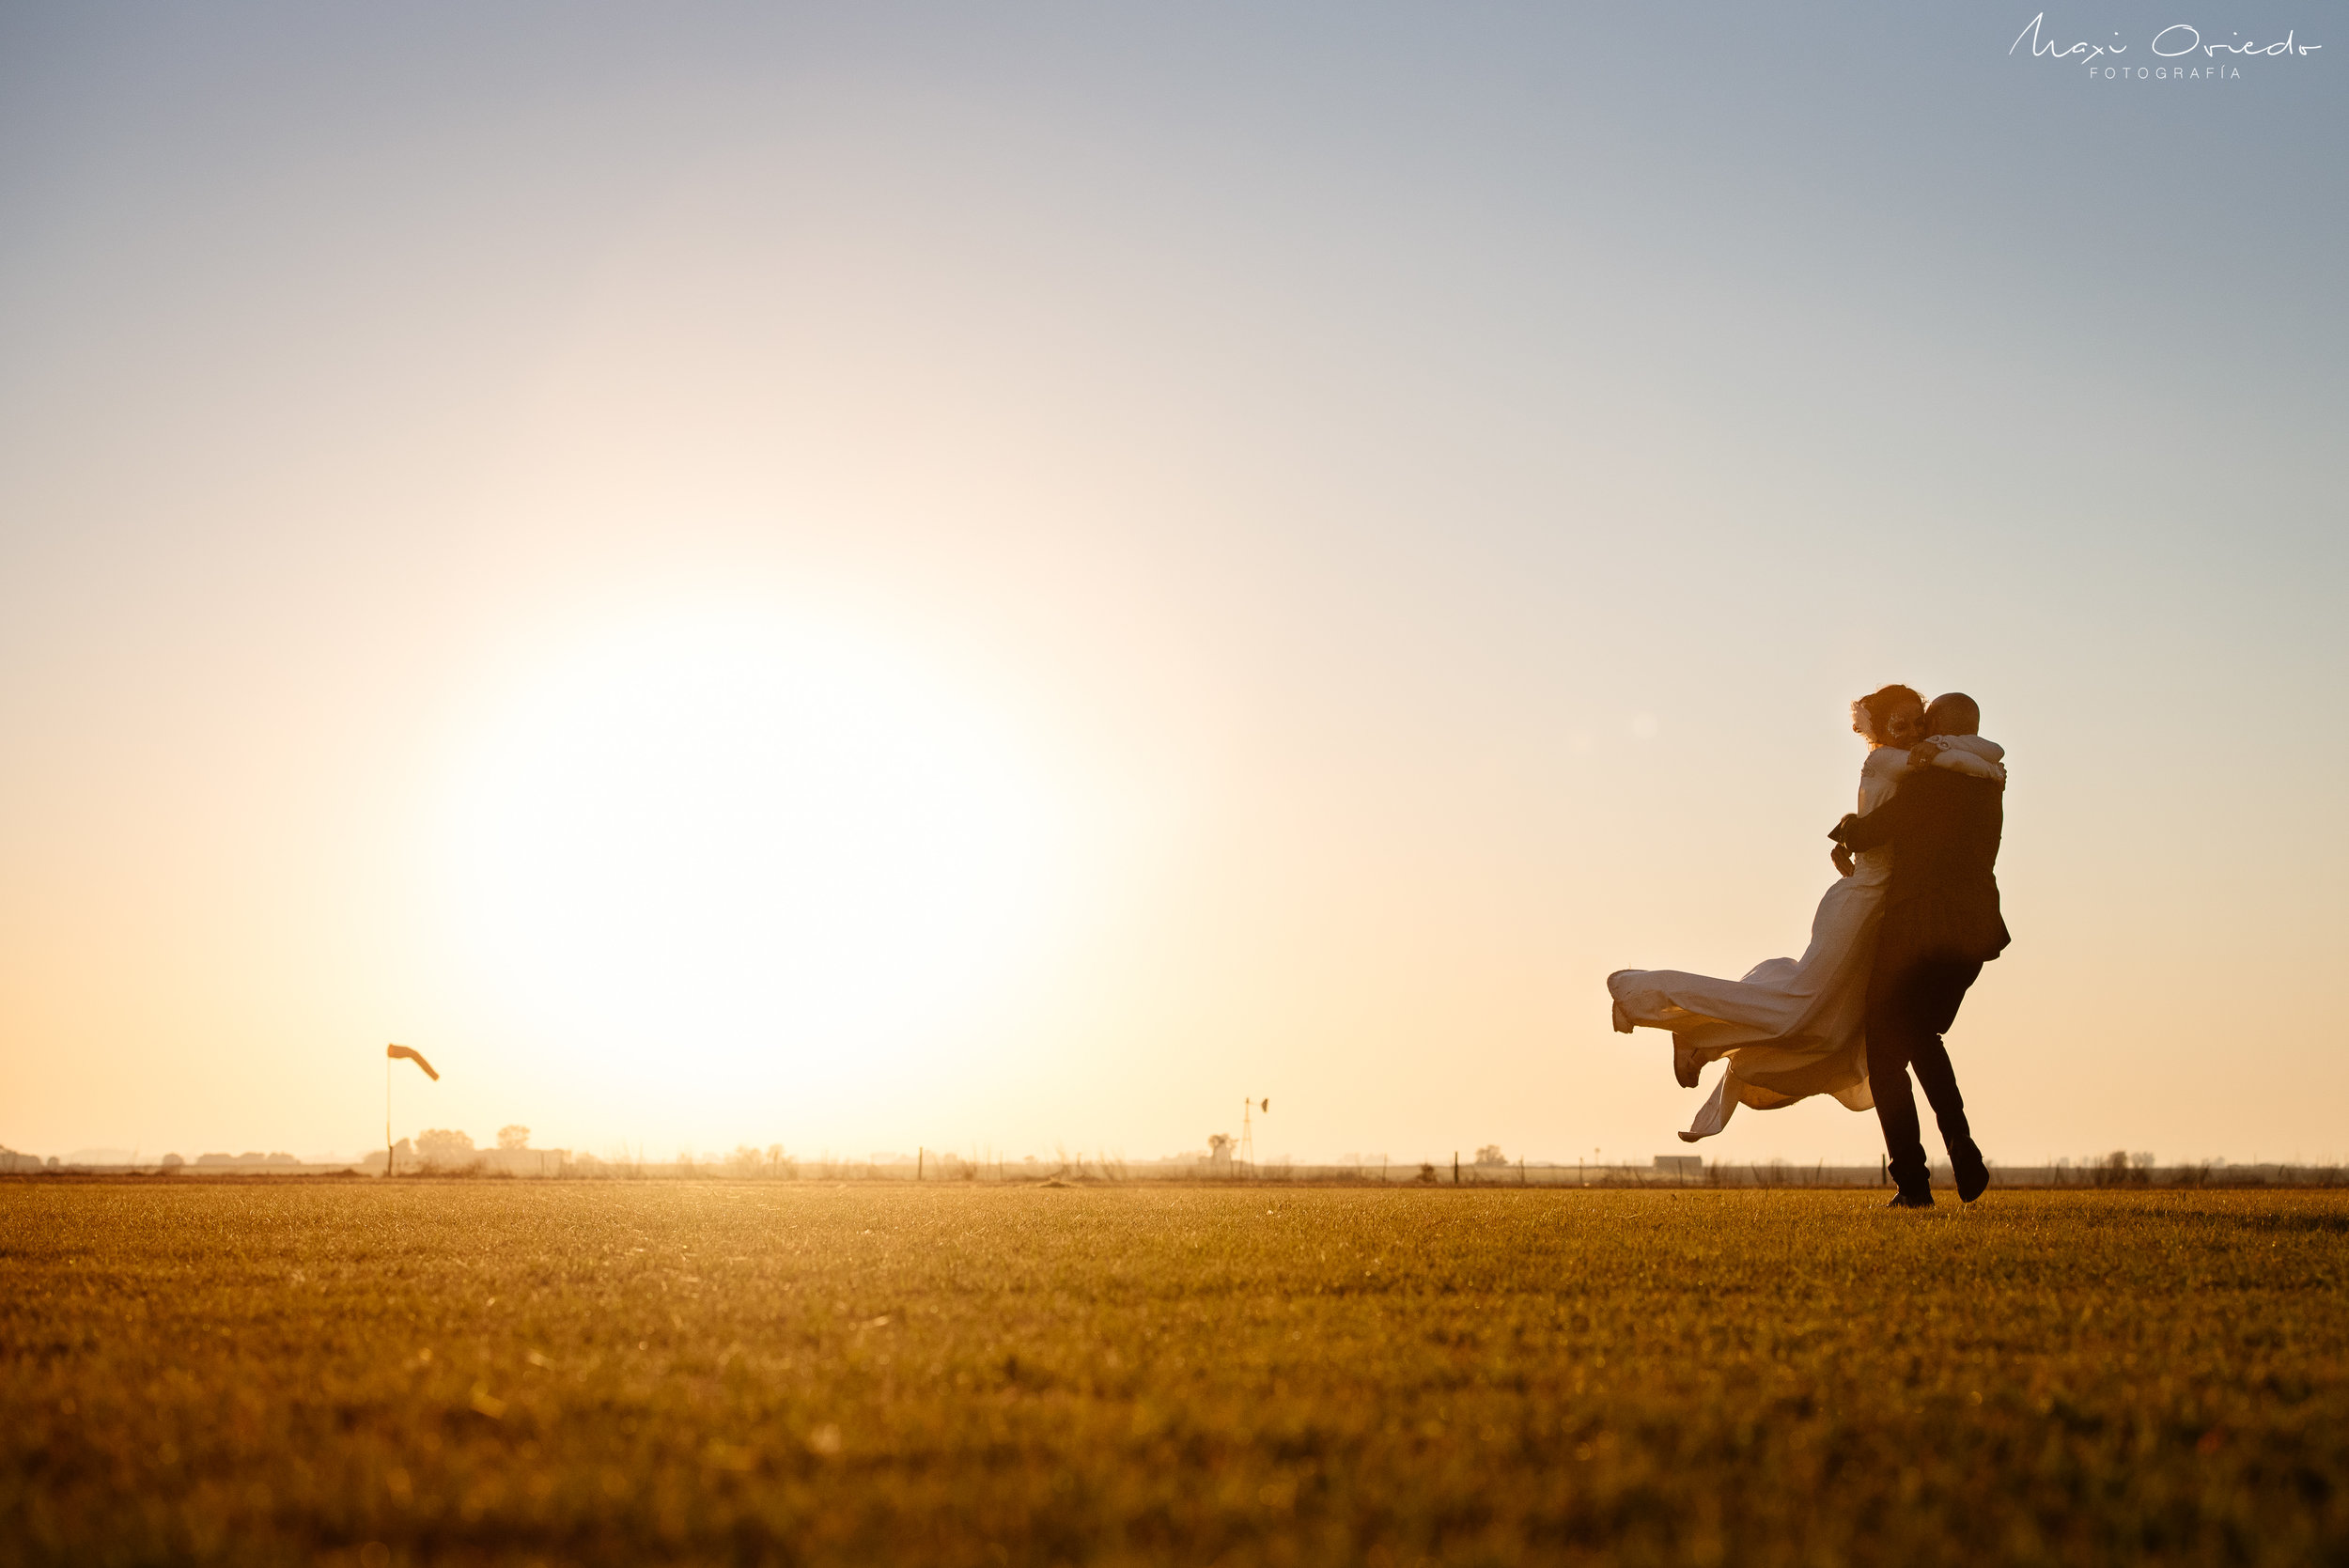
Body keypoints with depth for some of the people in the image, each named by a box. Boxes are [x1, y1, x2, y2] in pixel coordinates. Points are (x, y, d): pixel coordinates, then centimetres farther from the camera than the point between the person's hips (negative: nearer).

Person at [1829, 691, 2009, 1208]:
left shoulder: (1928, 781, -12)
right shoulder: (1990, 786, 10)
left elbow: (1865, 835, -10)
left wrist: (1848, 827, 12)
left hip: (1917, 928, -7)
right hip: (1973, 932, 7)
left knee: (1886, 1055, 4)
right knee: (1922, 1036, 27)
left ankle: (1912, 1182, -3)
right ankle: (1963, 1157, 14)